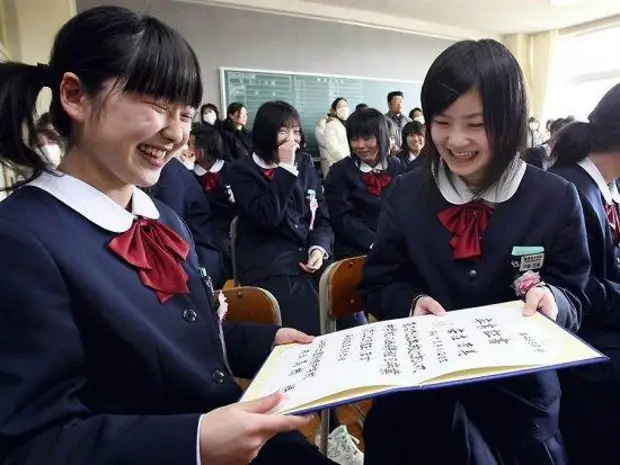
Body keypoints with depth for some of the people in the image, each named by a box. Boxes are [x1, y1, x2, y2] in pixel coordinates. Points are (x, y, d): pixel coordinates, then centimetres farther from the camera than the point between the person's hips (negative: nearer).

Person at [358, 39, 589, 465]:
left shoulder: (557, 199, -7)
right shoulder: (407, 192, -5)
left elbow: (574, 300, -2)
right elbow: (377, 285, 0)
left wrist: (551, 300, -24)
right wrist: (411, 302, -20)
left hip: (516, 395, 0)